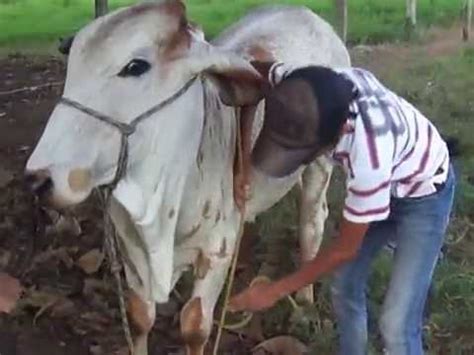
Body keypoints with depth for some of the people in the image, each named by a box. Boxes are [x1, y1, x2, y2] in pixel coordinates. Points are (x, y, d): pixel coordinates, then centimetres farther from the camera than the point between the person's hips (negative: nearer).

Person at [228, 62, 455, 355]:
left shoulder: (369, 154, -45)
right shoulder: (300, 85, -30)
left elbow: (345, 249, -28)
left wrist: (275, 291, -18)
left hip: (424, 194, -6)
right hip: (379, 184, 7)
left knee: (396, 325, -9)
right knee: (344, 288, 13)